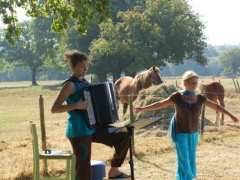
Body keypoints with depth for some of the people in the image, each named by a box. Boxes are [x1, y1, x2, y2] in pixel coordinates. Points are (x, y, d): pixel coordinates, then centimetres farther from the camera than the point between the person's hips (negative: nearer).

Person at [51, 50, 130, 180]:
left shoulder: (84, 82, 12)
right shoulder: (70, 85, -12)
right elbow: (54, 108, -20)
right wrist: (75, 106, -29)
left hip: (92, 128, 8)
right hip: (79, 131, -8)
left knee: (124, 137, 6)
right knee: (83, 169, -5)